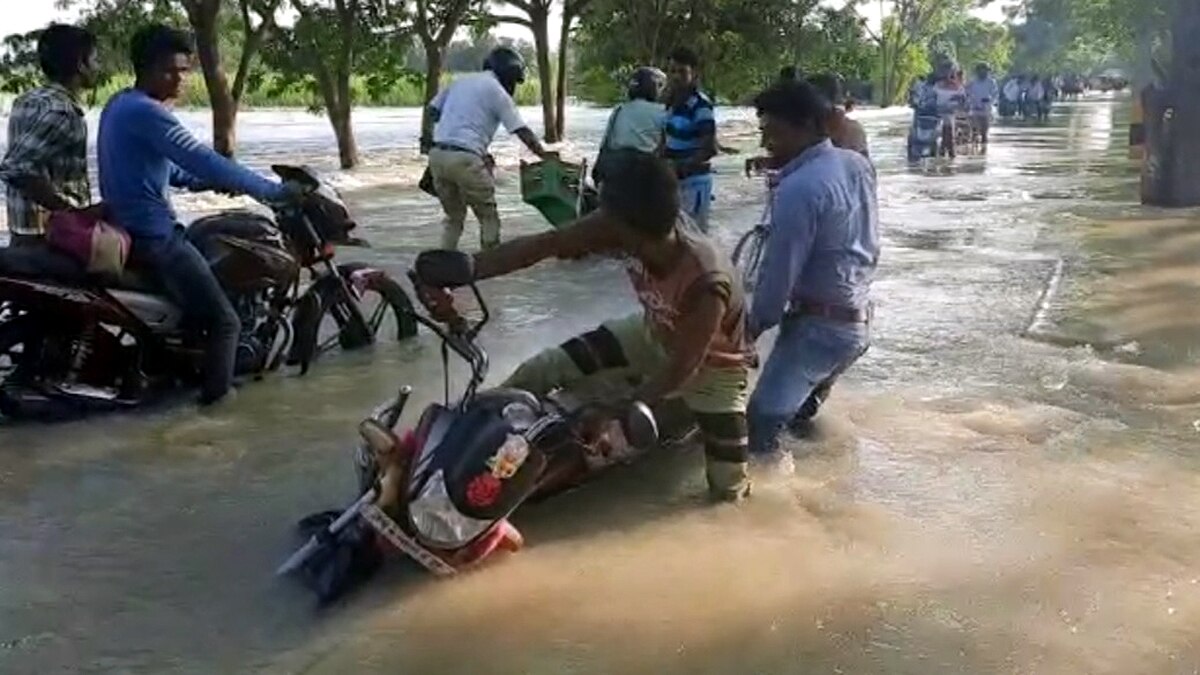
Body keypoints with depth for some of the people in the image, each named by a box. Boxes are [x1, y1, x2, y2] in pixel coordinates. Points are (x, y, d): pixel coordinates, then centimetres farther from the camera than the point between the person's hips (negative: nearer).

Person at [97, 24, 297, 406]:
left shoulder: (120, 104, 14)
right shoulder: (145, 112, -19)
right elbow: (200, 161, -27)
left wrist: (209, 183, 6)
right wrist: (273, 192, -23)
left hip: (127, 228, 11)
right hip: (153, 235, -11)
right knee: (224, 322, -11)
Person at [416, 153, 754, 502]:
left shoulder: (706, 285, -43)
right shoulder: (622, 225, -28)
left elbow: (681, 370, -31)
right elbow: (541, 245, -25)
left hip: (712, 363, -4)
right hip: (655, 332, 5)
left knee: (728, 490, -1)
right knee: (543, 369, -9)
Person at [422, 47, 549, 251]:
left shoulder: (460, 81, 19)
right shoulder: (498, 92, 1)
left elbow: (432, 111, 18)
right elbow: (523, 133, -1)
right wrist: (546, 157, 4)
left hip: (436, 155, 6)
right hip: (465, 158, -6)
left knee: (454, 217, 18)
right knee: (488, 217, 7)